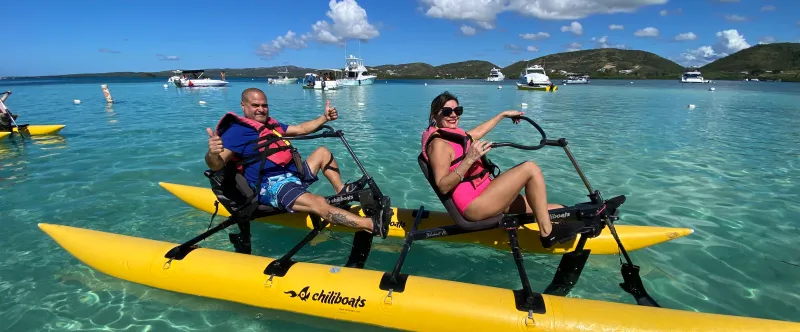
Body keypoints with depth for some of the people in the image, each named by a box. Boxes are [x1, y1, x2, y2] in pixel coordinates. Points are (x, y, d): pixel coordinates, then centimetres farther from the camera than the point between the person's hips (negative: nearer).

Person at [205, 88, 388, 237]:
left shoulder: (271, 124, 18)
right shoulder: (237, 131, -10)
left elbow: (301, 129, 27)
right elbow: (217, 165, -22)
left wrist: (324, 118, 18)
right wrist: (212, 154, -46)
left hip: (294, 175, 10)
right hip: (272, 187, -10)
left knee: (323, 152, 16)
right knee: (319, 203, -32)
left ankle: (342, 191, 7)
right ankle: (373, 225, -39)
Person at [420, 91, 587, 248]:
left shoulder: (452, 134, 15)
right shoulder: (439, 143, -13)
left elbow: (478, 131, 33)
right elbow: (442, 186, -22)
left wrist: (503, 115, 41)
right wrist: (469, 159, -30)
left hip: (483, 193, 10)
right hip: (473, 204, -10)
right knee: (530, 168, -14)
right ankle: (548, 233, -8)